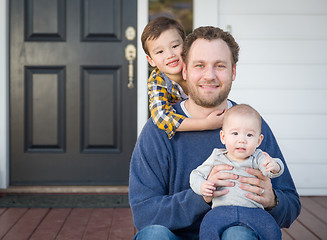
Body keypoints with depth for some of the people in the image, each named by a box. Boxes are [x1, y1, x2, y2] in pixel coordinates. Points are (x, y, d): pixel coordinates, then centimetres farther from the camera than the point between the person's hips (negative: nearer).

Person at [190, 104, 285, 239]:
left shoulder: (257, 158, 10)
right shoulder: (216, 158, 13)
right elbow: (196, 175, 18)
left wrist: (274, 166, -32)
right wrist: (202, 186, -6)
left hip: (253, 209, 1)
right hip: (222, 208, 0)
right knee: (207, 228, -30)